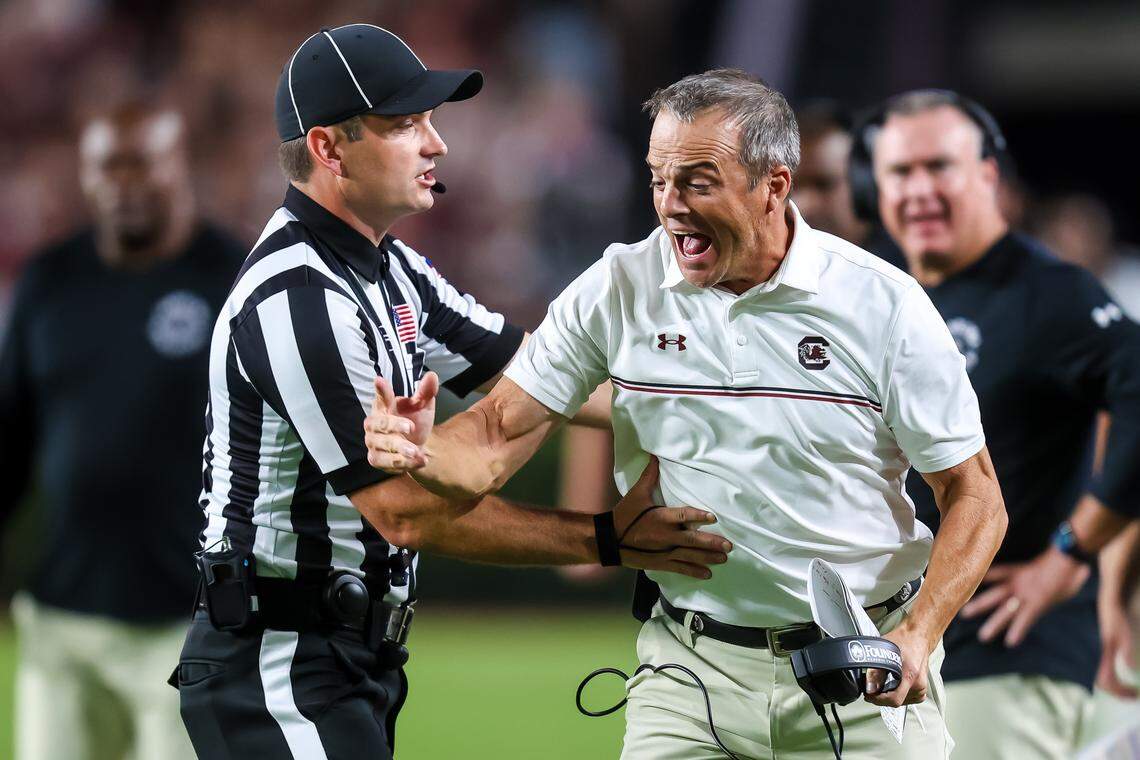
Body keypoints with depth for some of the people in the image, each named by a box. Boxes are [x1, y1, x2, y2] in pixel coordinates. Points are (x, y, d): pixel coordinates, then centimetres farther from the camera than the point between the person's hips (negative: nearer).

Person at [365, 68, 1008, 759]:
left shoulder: (883, 305, -8)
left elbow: (975, 495, -4)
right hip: (692, 668, 1)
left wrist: (919, 636, -18)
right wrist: (423, 450, -25)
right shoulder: (618, 291, -2)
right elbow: (498, 436, -2)